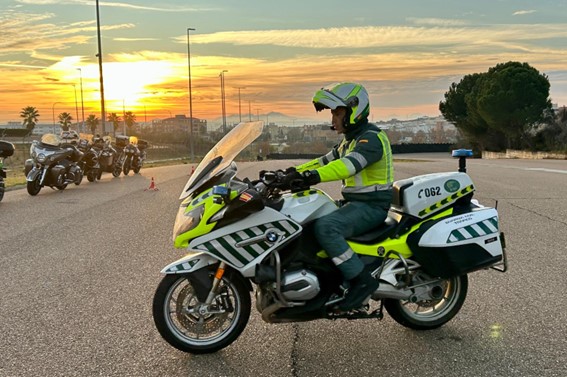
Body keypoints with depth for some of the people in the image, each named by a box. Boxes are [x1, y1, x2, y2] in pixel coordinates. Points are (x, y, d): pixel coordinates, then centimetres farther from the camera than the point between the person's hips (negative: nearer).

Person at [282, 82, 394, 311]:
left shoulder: (371, 138, -15)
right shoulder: (351, 140, 18)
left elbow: (347, 166, -32)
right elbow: (325, 161, 17)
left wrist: (309, 176, -42)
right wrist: (294, 171, 2)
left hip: (371, 205, -10)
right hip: (354, 203, 10)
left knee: (325, 227, -31)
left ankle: (361, 280, -23)